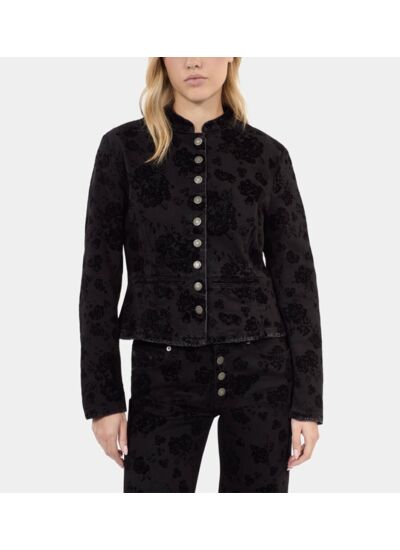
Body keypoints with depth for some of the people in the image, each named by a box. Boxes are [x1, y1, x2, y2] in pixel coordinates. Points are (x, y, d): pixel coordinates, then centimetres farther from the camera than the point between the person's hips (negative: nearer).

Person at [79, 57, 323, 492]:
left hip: (258, 367, 1)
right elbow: (100, 276, 1)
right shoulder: (123, 148, 1)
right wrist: (102, 397, -3)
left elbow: (296, 278, 3)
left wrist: (307, 400, 0)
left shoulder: (267, 155, 3)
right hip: (163, 373, 0)